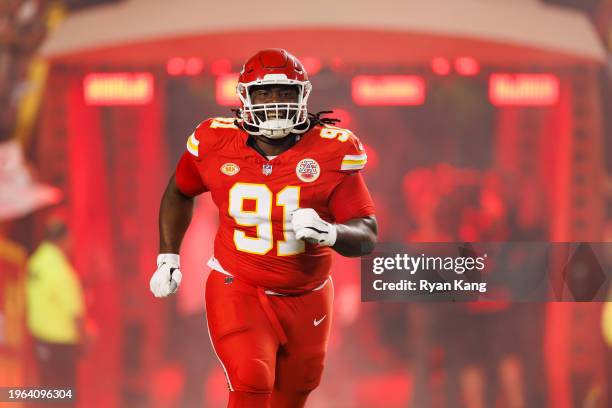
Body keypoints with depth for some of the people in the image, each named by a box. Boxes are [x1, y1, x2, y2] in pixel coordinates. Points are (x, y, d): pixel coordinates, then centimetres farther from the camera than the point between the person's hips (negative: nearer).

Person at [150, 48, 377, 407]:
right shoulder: (215, 143, -8)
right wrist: (168, 258, 9)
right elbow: (180, 193, 14)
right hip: (237, 291, -1)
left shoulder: (331, 152, -14)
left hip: (305, 299, 1)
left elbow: (367, 236, -15)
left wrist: (328, 232, -36)